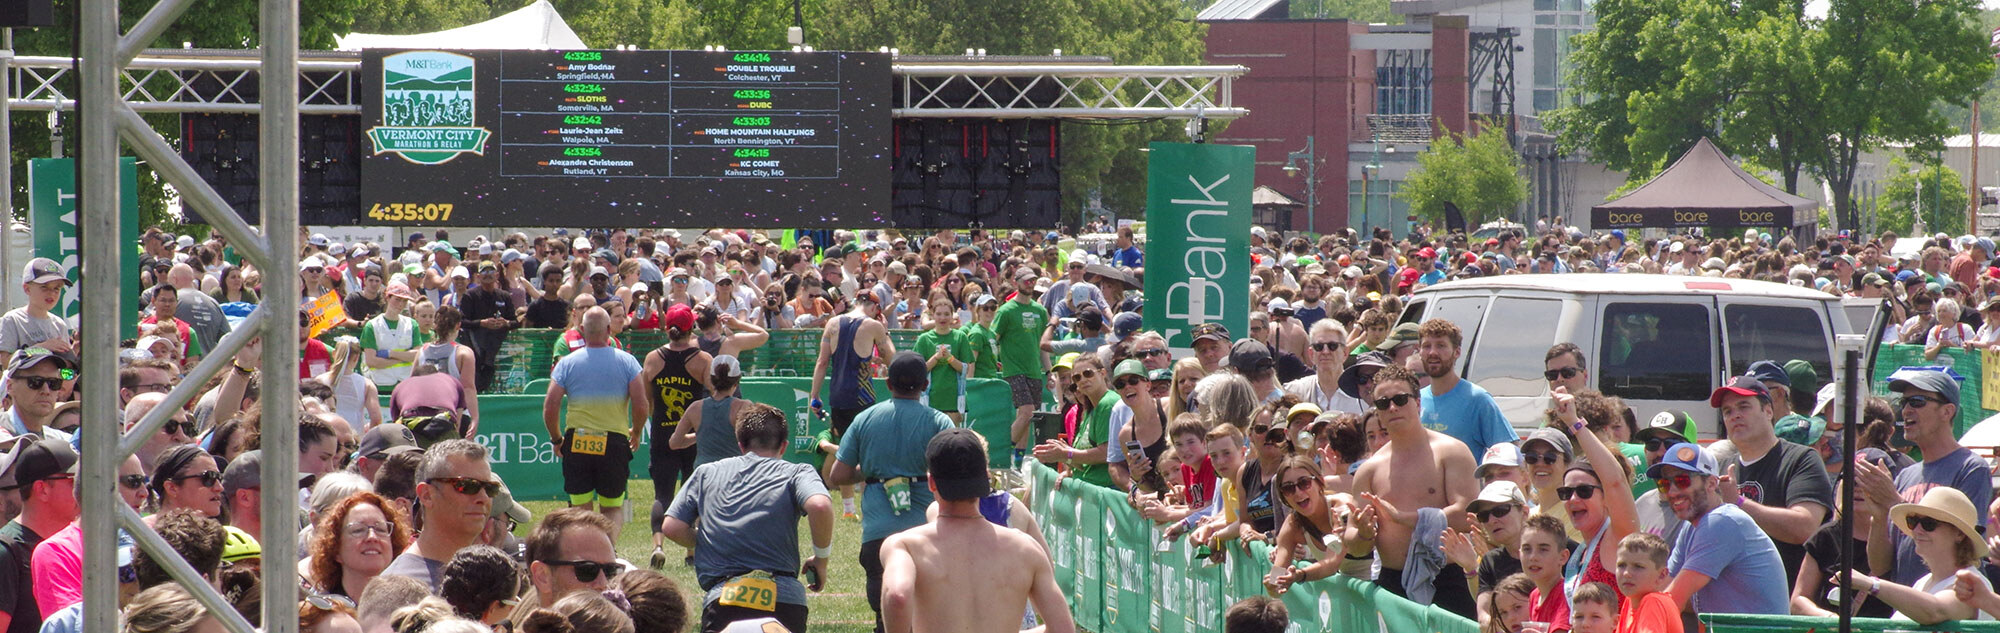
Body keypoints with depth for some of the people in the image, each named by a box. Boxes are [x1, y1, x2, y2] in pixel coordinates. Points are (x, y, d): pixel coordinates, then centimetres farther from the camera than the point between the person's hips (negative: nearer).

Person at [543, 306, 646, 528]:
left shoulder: (567, 363, 1)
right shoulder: (627, 362, 0)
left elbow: (550, 407, -4)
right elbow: (640, 405, -6)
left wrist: (556, 439, 12)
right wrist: (635, 432, 14)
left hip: (576, 443, 0)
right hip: (615, 441, 0)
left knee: (581, 508, 11)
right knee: (613, 507, 12)